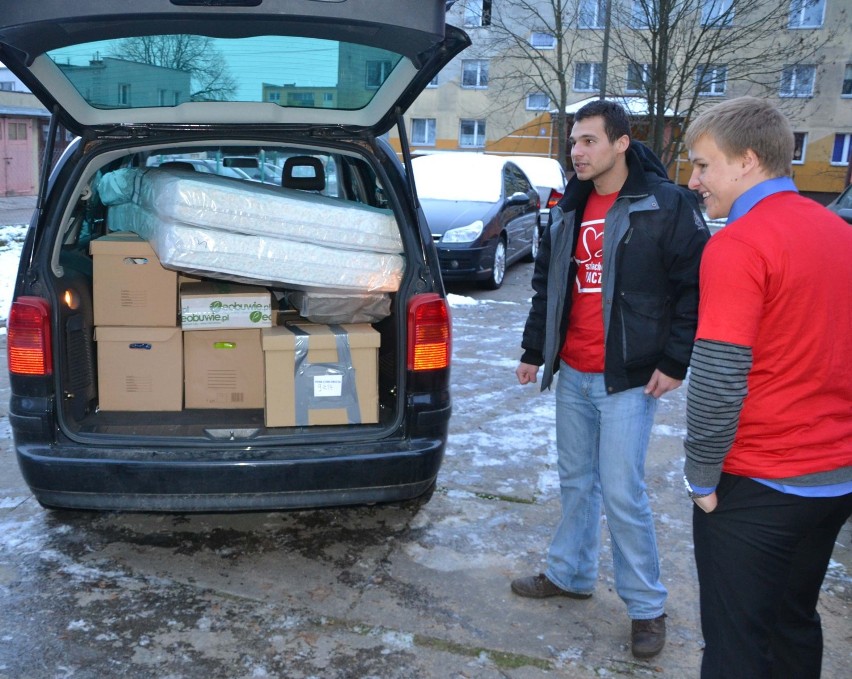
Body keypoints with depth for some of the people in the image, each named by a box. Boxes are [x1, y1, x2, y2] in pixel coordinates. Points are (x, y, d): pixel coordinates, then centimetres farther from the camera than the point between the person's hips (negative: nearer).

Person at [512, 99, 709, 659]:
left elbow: (697, 287, -9)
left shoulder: (667, 205, -9)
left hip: (628, 379, -6)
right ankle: (570, 574, 34)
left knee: (622, 493, -4)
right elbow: (547, 284, 17)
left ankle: (647, 607, 13)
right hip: (571, 374, 6)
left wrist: (675, 361, -11)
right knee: (576, 481, 16)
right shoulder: (568, 210, 11)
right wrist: (534, 350, 16)